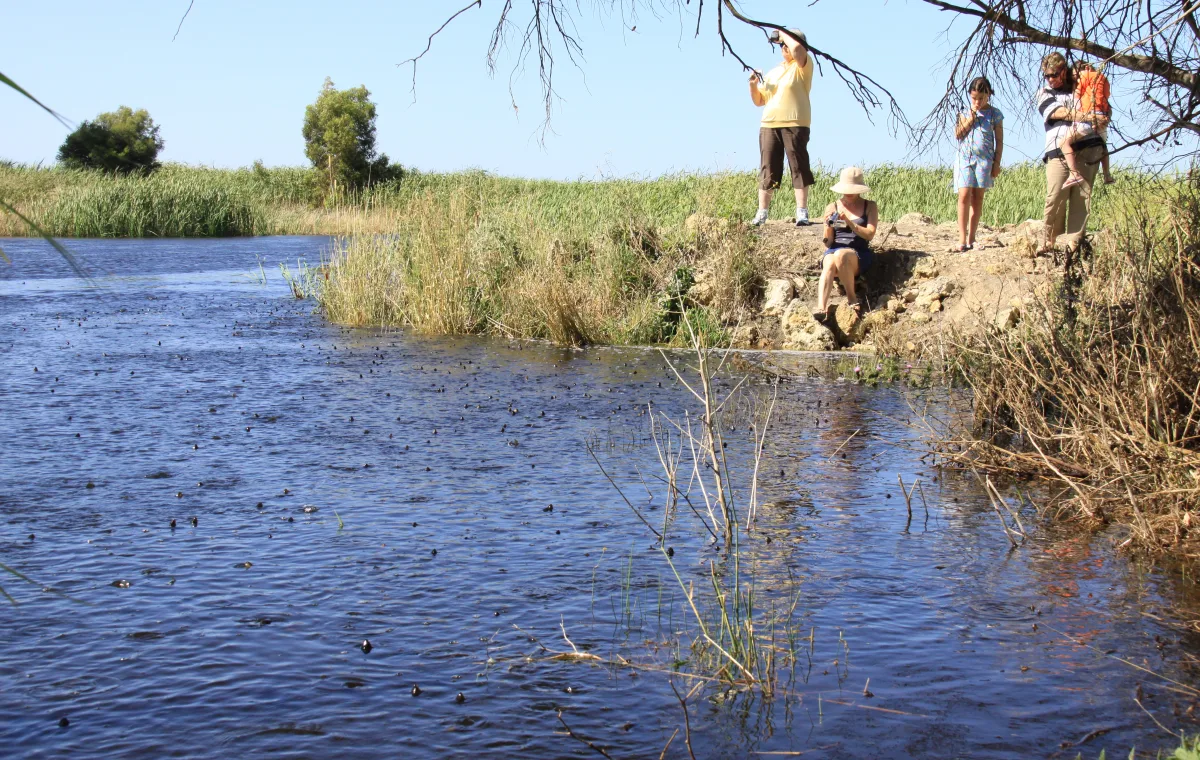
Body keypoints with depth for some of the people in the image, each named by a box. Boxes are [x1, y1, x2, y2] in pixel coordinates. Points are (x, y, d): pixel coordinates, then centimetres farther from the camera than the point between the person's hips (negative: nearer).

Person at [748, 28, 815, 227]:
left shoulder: (803, 66, 4)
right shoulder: (772, 73, 22)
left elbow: (797, 48, -20)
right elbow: (759, 101, 24)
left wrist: (783, 33, -2)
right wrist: (753, 85, 4)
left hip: (795, 125, -6)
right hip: (769, 125, 6)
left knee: (799, 168, -5)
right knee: (767, 170, 2)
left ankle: (802, 212, -5)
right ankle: (761, 214, 3)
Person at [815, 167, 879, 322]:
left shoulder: (870, 206, 11)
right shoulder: (832, 208, 14)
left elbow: (869, 234, -4)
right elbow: (828, 243, 11)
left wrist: (849, 222, -17)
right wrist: (828, 226, -10)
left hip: (859, 254, -1)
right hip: (833, 251, 2)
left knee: (840, 255, -37)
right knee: (829, 264, -36)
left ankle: (852, 300, -24)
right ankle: (821, 308, -55)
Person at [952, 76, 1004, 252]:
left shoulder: (994, 114, 5)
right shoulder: (965, 112, 8)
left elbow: (999, 140, 6)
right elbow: (957, 134, 3)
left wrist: (997, 162, 0)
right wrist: (970, 119, -8)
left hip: (984, 159, 0)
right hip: (964, 157, 0)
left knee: (978, 198, 3)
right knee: (964, 196, -11)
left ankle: (971, 239, 8)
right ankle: (962, 240, -13)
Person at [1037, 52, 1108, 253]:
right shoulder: (1045, 94, 14)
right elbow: (1060, 113, -4)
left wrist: (1102, 118, 2)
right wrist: (1089, 117, -14)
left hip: (1088, 150, 2)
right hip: (1060, 152, -2)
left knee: (1082, 199, -6)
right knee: (1055, 199, -13)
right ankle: (1049, 241, -1)